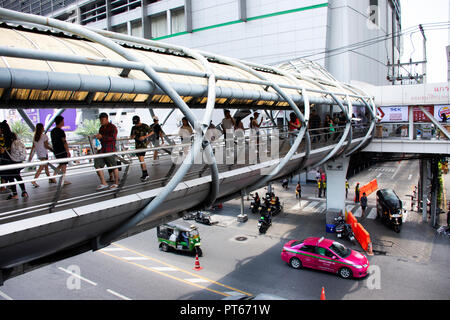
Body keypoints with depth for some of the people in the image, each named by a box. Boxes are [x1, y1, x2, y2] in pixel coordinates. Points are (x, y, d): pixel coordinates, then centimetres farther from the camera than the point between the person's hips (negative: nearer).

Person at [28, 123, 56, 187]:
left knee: (46, 166, 18)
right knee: (41, 167, -6)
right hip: (44, 154, -7)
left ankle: (50, 179, 29)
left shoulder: (35, 137, 7)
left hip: (38, 154, 7)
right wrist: (52, 150, -4)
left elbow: (33, 147, 7)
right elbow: (46, 146, -14)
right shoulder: (44, 136, -13)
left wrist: (30, 155, 10)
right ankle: (34, 181, -15)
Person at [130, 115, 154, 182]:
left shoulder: (144, 126, -6)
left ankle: (145, 175, -12)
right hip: (137, 145, 7)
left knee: (141, 159, -15)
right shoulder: (133, 128, 13)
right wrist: (132, 136, -5)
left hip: (143, 144, -7)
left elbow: (152, 132, -6)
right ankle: (145, 174, 17)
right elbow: (131, 136, 20)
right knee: (140, 160, 9)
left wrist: (144, 137, -17)